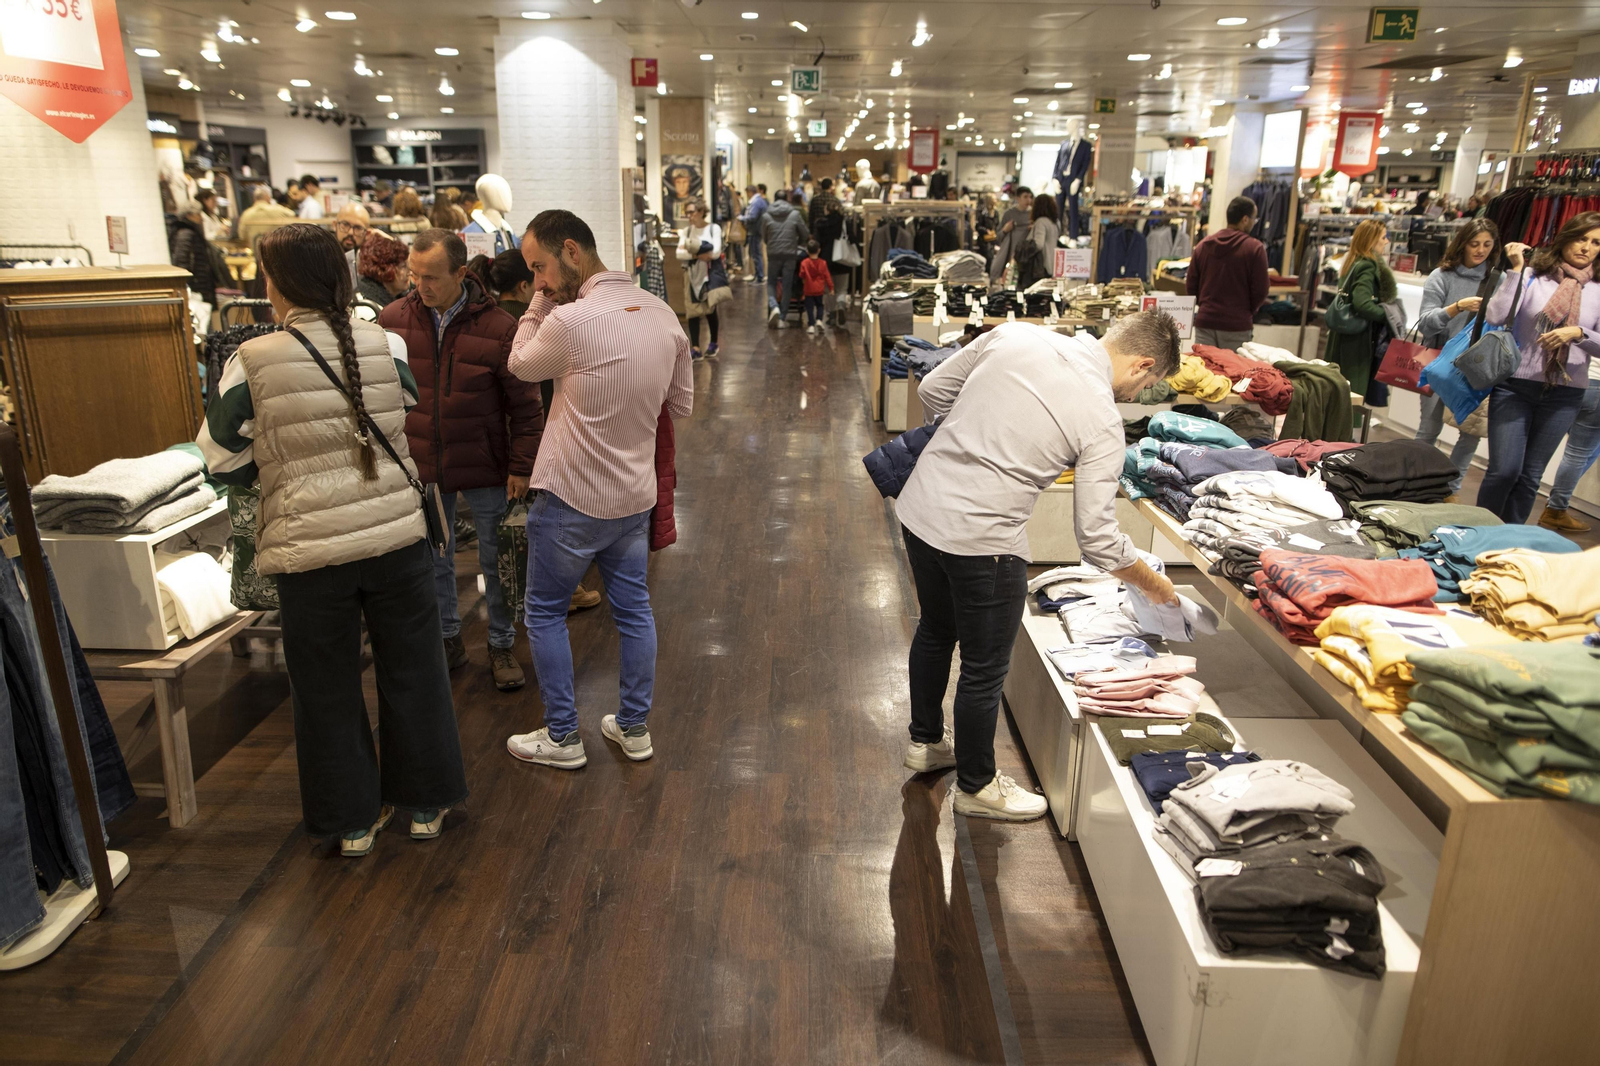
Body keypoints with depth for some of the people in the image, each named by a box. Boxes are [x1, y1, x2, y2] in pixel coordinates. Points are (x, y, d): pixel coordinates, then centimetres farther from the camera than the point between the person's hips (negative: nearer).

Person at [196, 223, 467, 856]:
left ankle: (354, 819, 30)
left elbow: (224, 464, -2)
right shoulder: (387, 345, -5)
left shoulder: (252, 363, -10)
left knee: (328, 689, 15)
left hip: (309, 553, -1)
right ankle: (425, 802, 30)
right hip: (397, 536, 2)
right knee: (412, 672, 16)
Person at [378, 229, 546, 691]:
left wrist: (521, 466, -9)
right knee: (432, 562, 14)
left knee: (496, 561, 8)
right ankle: (447, 639, 33)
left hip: (485, 469, -2)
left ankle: (502, 646, 25)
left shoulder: (498, 327, -11)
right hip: (419, 466, 3)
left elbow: (525, 405, -7)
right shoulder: (393, 319, -2)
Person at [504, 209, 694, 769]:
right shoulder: (663, 313, 0)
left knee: (545, 612, 12)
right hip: (637, 493, 6)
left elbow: (521, 365, -1)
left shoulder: (569, 321, -21)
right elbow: (681, 403, 9)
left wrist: (540, 303, -1)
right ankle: (634, 728, 29)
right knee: (633, 610, 15)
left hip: (572, 499, -6)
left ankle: (562, 737, 21)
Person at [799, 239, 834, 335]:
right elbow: (827, 276, -3)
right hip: (819, 290, 1)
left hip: (808, 290, -1)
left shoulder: (804, 263, -9)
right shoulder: (823, 263, -6)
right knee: (819, 305, 19)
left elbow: (801, 276, 0)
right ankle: (819, 320, -1)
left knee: (809, 307, 5)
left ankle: (811, 325, -1)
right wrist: (831, 287, 5)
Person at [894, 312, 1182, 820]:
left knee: (936, 630, 28)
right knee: (985, 668, 14)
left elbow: (932, 390, 8)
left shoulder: (1014, 334, 1)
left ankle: (927, 740, 51)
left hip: (919, 506, 7)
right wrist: (1154, 585, 8)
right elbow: (1098, 538, -10)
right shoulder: (1101, 420, -12)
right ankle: (977, 786, 35)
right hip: (982, 539, -7)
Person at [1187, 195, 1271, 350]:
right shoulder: (1255, 248, -7)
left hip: (1204, 322, 4)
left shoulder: (1203, 245, 4)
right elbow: (1260, 292, -4)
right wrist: (1246, 311, 15)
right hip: (1237, 326, -3)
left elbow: (1190, 287, 7)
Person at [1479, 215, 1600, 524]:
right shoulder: (1532, 276, -1)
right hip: (1515, 386, -3)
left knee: (1530, 476, 9)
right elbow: (1495, 317, -15)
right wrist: (1515, 269, -12)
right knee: (1504, 470, -9)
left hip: (1565, 394, 3)